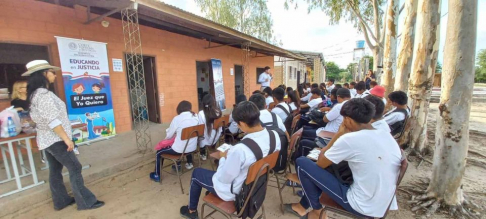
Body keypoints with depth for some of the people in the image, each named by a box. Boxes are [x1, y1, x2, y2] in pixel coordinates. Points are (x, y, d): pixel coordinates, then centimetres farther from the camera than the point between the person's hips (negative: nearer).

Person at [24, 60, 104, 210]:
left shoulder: (34, 94, 12)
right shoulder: (44, 94, -21)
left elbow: (43, 118, 17)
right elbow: (53, 121, -26)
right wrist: (67, 139, -21)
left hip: (47, 139, 10)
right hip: (55, 139, -10)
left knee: (55, 170, 16)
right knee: (75, 168, -5)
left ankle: (61, 201, 27)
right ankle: (86, 202, 3)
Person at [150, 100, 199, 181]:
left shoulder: (177, 118, -16)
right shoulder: (196, 117, -3)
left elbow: (169, 136, -7)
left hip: (180, 149, -5)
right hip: (192, 147, 5)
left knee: (159, 153, 19)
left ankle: (157, 175, 33)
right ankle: (189, 163, 51)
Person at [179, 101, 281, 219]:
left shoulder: (240, 149, -39)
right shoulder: (275, 135, -17)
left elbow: (223, 179, -24)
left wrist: (223, 158, -7)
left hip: (236, 191, -6)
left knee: (196, 173, 17)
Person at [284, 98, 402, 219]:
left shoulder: (349, 139, -22)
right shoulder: (387, 136, 1)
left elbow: (320, 163, -7)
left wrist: (339, 134, -1)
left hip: (361, 206, -8)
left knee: (302, 163, -5)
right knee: (331, 162, 21)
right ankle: (303, 205, 28)